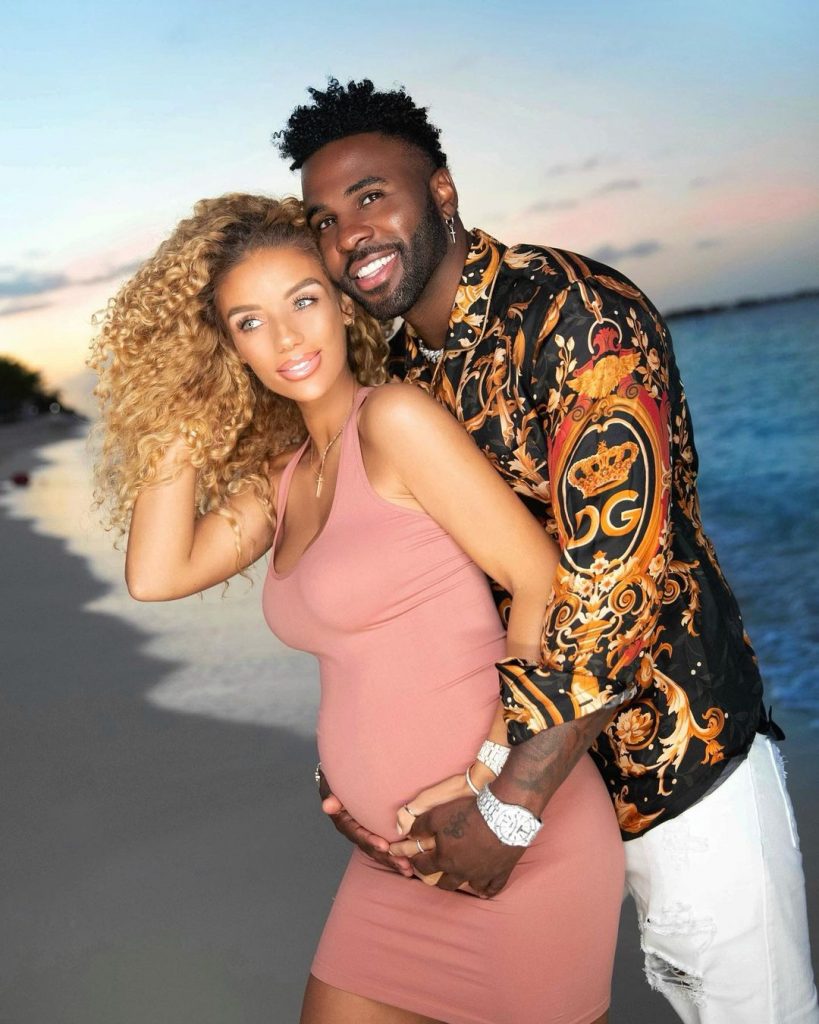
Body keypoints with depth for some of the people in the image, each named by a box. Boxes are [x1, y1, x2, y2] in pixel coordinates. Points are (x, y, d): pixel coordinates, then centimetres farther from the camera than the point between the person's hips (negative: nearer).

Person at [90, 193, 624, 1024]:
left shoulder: (395, 418, -13)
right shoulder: (279, 473, 9)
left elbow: (543, 584, -15)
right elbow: (157, 576, 1)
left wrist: (493, 780, -17)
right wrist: (182, 428, 2)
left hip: (520, 839, -7)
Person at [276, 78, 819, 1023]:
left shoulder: (580, 317, -20)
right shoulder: (398, 376, 3)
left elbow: (614, 576, -28)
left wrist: (511, 805, -26)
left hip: (677, 758, -6)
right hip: (521, 752, 6)